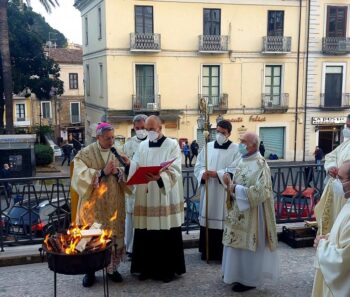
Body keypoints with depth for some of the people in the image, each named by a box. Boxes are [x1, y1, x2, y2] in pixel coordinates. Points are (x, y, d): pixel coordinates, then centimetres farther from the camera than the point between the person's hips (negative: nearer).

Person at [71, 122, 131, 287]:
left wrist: (117, 172, -17)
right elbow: (81, 176, -14)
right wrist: (102, 172, -22)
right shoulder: (85, 154, -4)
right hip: (93, 203, -3)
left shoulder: (118, 152, 6)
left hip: (114, 203, 3)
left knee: (114, 235, 6)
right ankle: (90, 270, 14)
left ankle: (112, 268, 20)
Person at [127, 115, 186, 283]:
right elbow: (135, 168, 8)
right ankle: (147, 267, 21)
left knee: (167, 235, 2)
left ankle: (168, 269, 16)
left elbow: (175, 171, -13)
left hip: (166, 198, -4)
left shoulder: (172, 145, -2)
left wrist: (160, 177, -30)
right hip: (145, 197, 4)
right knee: (146, 235, 6)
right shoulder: (142, 146, 13)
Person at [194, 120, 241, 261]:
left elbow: (235, 171, -12)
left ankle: (223, 252, 10)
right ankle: (207, 250, 20)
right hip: (208, 191, 4)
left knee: (223, 221, -1)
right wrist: (203, 173, -15)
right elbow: (198, 165, 6)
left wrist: (217, 174, -22)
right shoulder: (208, 147, 9)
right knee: (208, 219, 8)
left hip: (225, 192, -4)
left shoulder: (235, 149, -3)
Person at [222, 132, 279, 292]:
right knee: (239, 243, 16)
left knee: (248, 245, 2)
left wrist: (235, 189, -22)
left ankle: (249, 279, 16)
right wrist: (230, 182, -6)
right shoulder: (243, 161, 8)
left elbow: (260, 191, -26)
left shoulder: (260, 164, -18)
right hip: (239, 211, 8)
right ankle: (240, 274, 31)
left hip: (251, 213, -8)